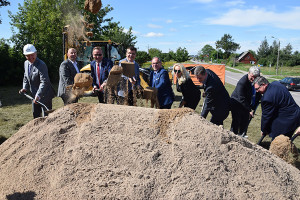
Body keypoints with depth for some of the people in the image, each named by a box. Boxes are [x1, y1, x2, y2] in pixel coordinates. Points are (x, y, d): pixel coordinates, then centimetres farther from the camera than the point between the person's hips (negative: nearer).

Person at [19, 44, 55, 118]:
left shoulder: (41, 65, -21)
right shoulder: (26, 63, 5)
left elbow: (44, 82, -28)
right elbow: (26, 77, 18)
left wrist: (38, 95, -36)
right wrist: (25, 88, 3)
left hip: (44, 95, -8)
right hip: (34, 95, 8)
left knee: (46, 116, -2)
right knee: (35, 115, 19)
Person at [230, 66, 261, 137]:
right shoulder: (242, 82, -27)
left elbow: (258, 96, 1)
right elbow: (241, 99, -25)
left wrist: (253, 109, -6)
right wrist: (249, 110, -24)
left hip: (247, 104, 6)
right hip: (237, 103, -6)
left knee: (245, 122, 9)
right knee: (236, 121, -6)